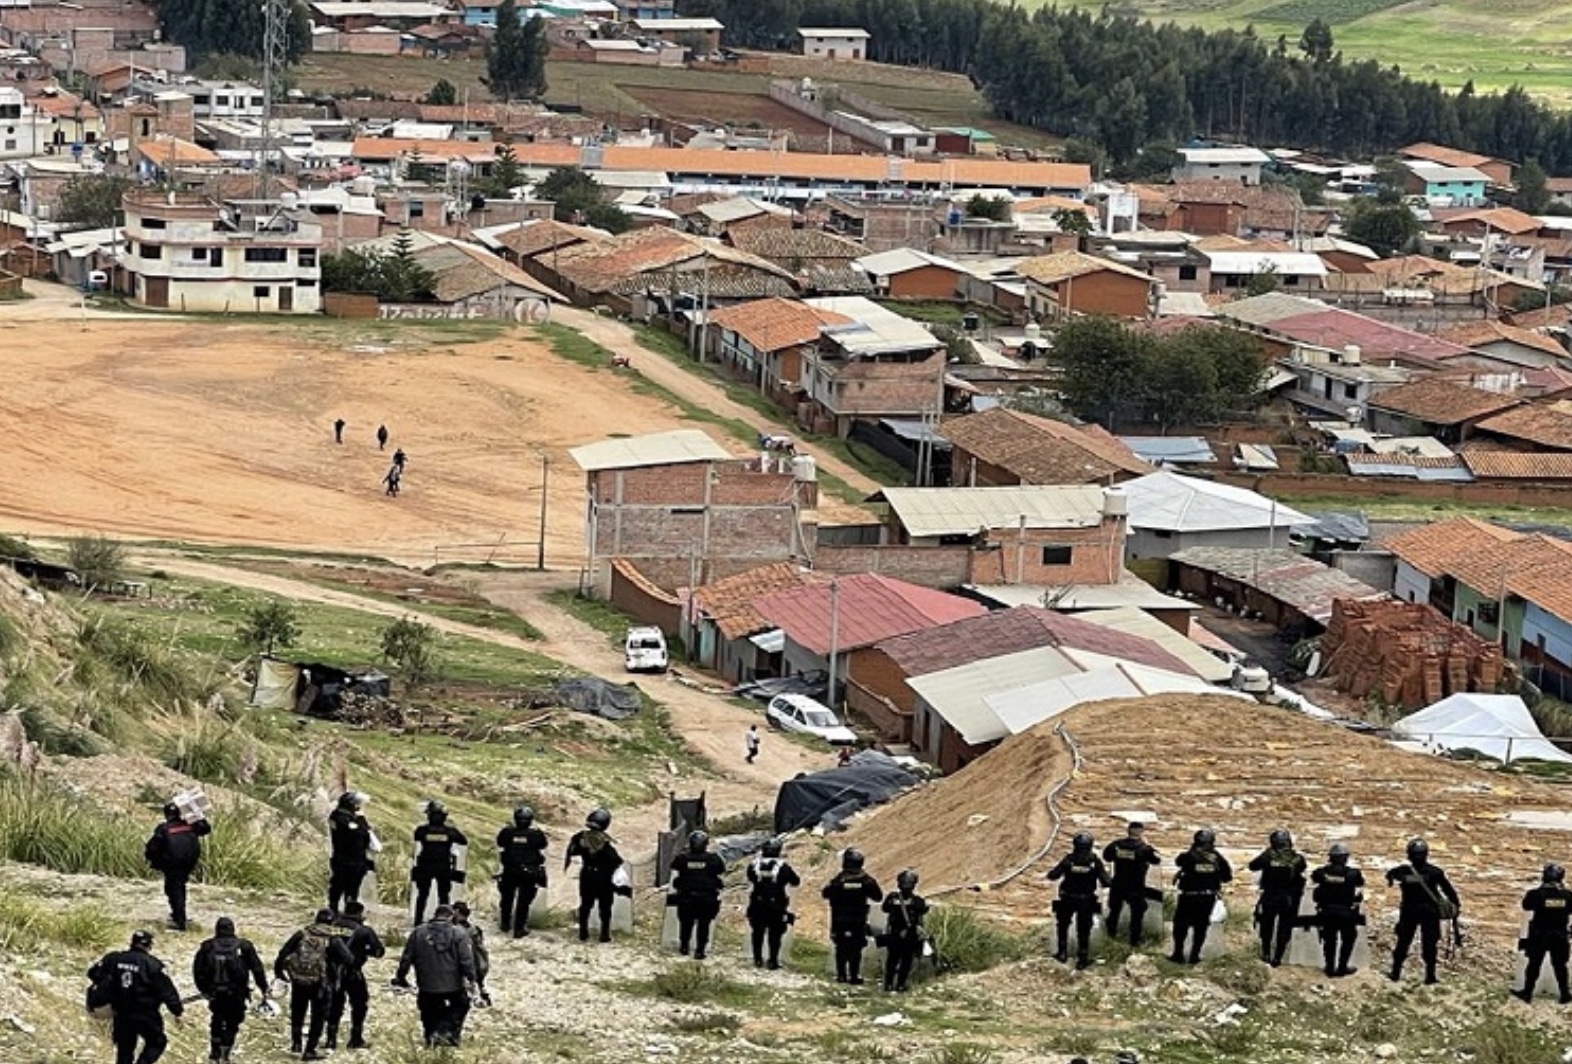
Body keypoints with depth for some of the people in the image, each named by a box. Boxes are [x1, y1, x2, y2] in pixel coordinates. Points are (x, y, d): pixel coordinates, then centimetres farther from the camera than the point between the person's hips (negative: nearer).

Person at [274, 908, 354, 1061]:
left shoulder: (302, 934, 0)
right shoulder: (333, 939, -8)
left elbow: (283, 952, 1)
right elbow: (349, 960, -16)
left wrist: (278, 970, 13)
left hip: (298, 980, 3)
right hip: (320, 983, -3)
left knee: (297, 1013, 24)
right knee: (318, 1017, 9)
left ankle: (296, 1043, 33)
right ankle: (310, 1049, 9)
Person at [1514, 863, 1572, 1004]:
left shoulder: (1536, 894, -17)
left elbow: (1526, 906, -3)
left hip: (1538, 936, -2)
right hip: (1559, 937, 2)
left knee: (1534, 964, 9)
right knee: (1559, 965, 11)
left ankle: (1527, 992, 14)